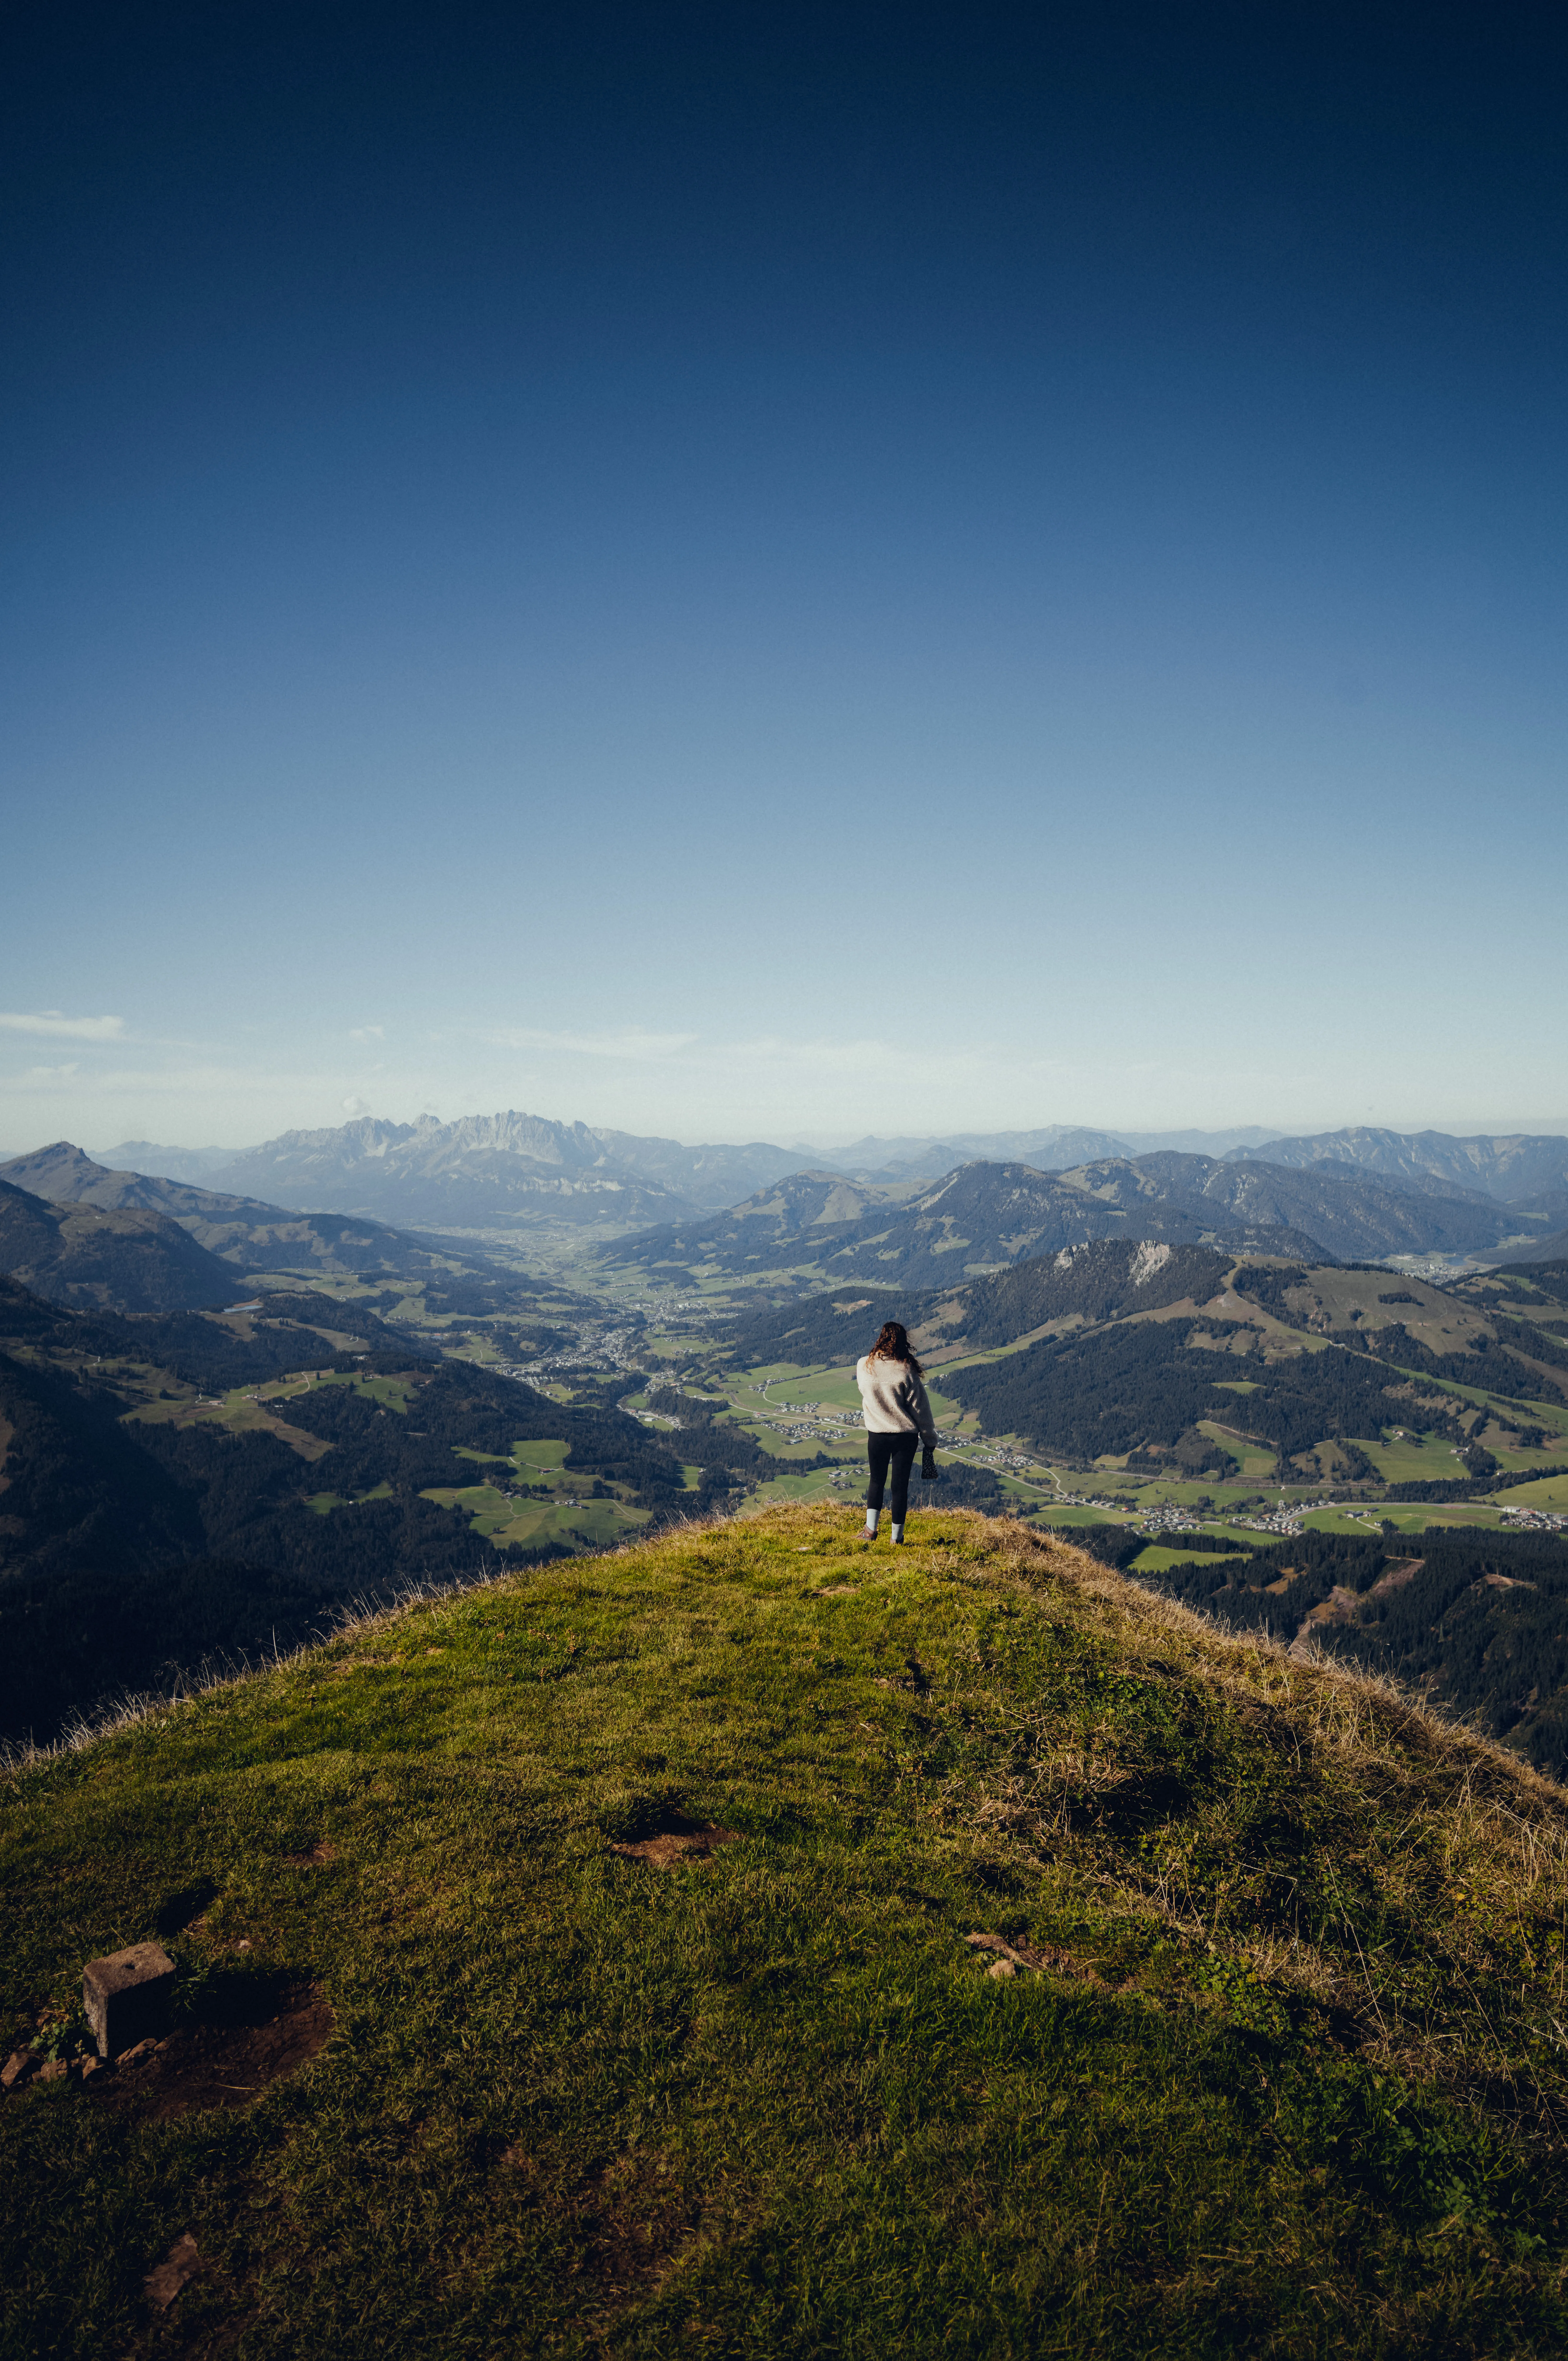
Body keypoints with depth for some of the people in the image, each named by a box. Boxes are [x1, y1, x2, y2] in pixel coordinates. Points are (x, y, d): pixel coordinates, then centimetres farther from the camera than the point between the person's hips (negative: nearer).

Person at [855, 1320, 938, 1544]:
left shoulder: (864, 1366, -8)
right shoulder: (907, 1371, -16)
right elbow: (921, 1409, -9)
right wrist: (930, 1439, 2)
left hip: (876, 1435, 2)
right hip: (905, 1436, -2)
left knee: (877, 1481, 19)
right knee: (901, 1484, 8)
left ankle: (871, 1528, 11)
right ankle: (897, 1537, 14)